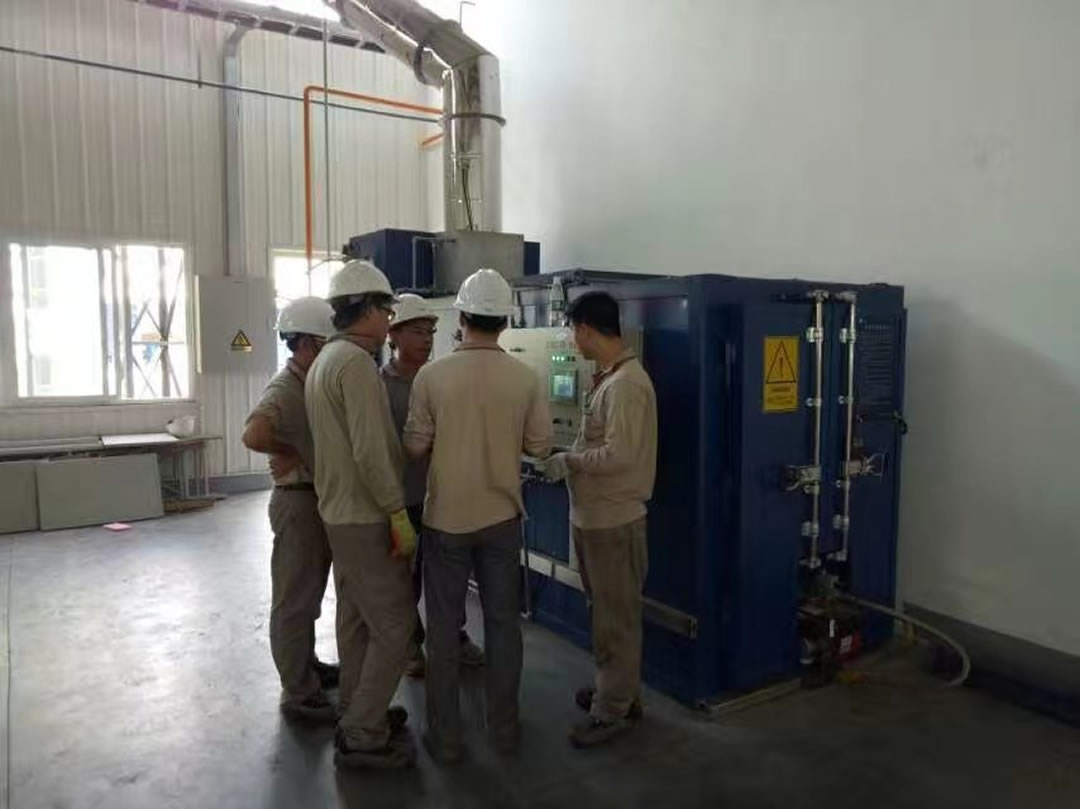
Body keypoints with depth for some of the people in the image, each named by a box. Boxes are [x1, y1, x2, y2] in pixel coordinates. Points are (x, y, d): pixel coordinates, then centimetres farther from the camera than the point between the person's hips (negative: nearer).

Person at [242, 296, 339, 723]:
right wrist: (288, 452, -19)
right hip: (298, 500, -9)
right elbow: (253, 435, -36)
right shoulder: (284, 389, -19)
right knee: (294, 598, 1)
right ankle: (300, 694, 12)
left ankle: (306, 665, 38)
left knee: (309, 594, 21)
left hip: (320, 499, 9)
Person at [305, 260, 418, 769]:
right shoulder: (356, 362, -20)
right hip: (366, 516, -10)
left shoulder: (325, 360, 12)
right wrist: (399, 514, -20)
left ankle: (358, 715, 30)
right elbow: (370, 452, -25)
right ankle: (363, 737, 8)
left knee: (357, 620, 18)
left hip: (340, 510, 10)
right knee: (394, 625, -1)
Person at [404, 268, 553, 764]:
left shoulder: (432, 375, -12)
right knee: (502, 622, 14)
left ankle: (445, 737, 21)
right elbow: (540, 446, -1)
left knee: (444, 627, 11)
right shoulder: (526, 379, -7)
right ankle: (503, 728, 26)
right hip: (502, 517, 2)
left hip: (445, 517, -1)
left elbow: (414, 447, -6)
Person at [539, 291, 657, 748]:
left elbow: (619, 455, -26)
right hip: (594, 514, 10)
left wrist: (567, 461, -16)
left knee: (616, 618, 4)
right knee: (607, 613, 21)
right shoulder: (608, 378, 9)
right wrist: (571, 460, 6)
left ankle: (613, 710, 18)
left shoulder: (626, 383, -21)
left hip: (613, 519, -10)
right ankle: (616, 689, 36)